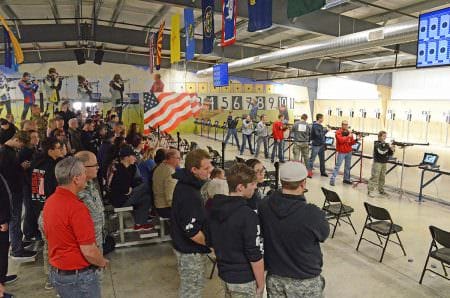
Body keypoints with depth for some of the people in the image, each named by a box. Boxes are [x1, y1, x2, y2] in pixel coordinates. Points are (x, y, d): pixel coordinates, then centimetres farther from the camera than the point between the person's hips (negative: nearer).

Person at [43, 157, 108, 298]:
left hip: (56, 272, 8)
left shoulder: (49, 202, 0)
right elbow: (89, 251, -25)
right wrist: (103, 262, -6)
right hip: (79, 276, -8)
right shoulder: (76, 207, -27)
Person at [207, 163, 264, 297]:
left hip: (224, 273, 7)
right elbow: (255, 256, -22)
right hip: (245, 280, -7)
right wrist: (261, 284, -10)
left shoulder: (214, 208, -3)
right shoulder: (248, 215, -25)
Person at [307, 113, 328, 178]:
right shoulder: (315, 126, -16)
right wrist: (325, 130, -16)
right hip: (316, 145, -9)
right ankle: (309, 172, 1)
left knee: (322, 159, 14)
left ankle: (323, 171, 23)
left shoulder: (320, 125, 12)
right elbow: (318, 135, -23)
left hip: (321, 145, 9)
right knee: (312, 158, -4)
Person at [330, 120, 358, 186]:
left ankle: (346, 179, 20)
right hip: (341, 152, -6)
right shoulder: (338, 132, -7)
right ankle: (332, 179, -4)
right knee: (338, 166, -7)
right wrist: (348, 137, -20)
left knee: (348, 166, 10)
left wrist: (356, 140, -9)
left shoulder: (349, 132, 9)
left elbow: (351, 143, 8)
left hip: (349, 152, 6)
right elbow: (341, 140, -22)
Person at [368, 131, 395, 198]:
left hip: (384, 163, 7)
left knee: (382, 178, 13)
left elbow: (389, 154, 10)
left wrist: (392, 150, -9)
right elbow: (381, 151, -25)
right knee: (375, 177, -8)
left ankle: (381, 190, 23)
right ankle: (370, 191, -5)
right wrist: (389, 147, -29)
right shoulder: (377, 144, -9)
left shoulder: (386, 144, 10)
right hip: (377, 163, -7)